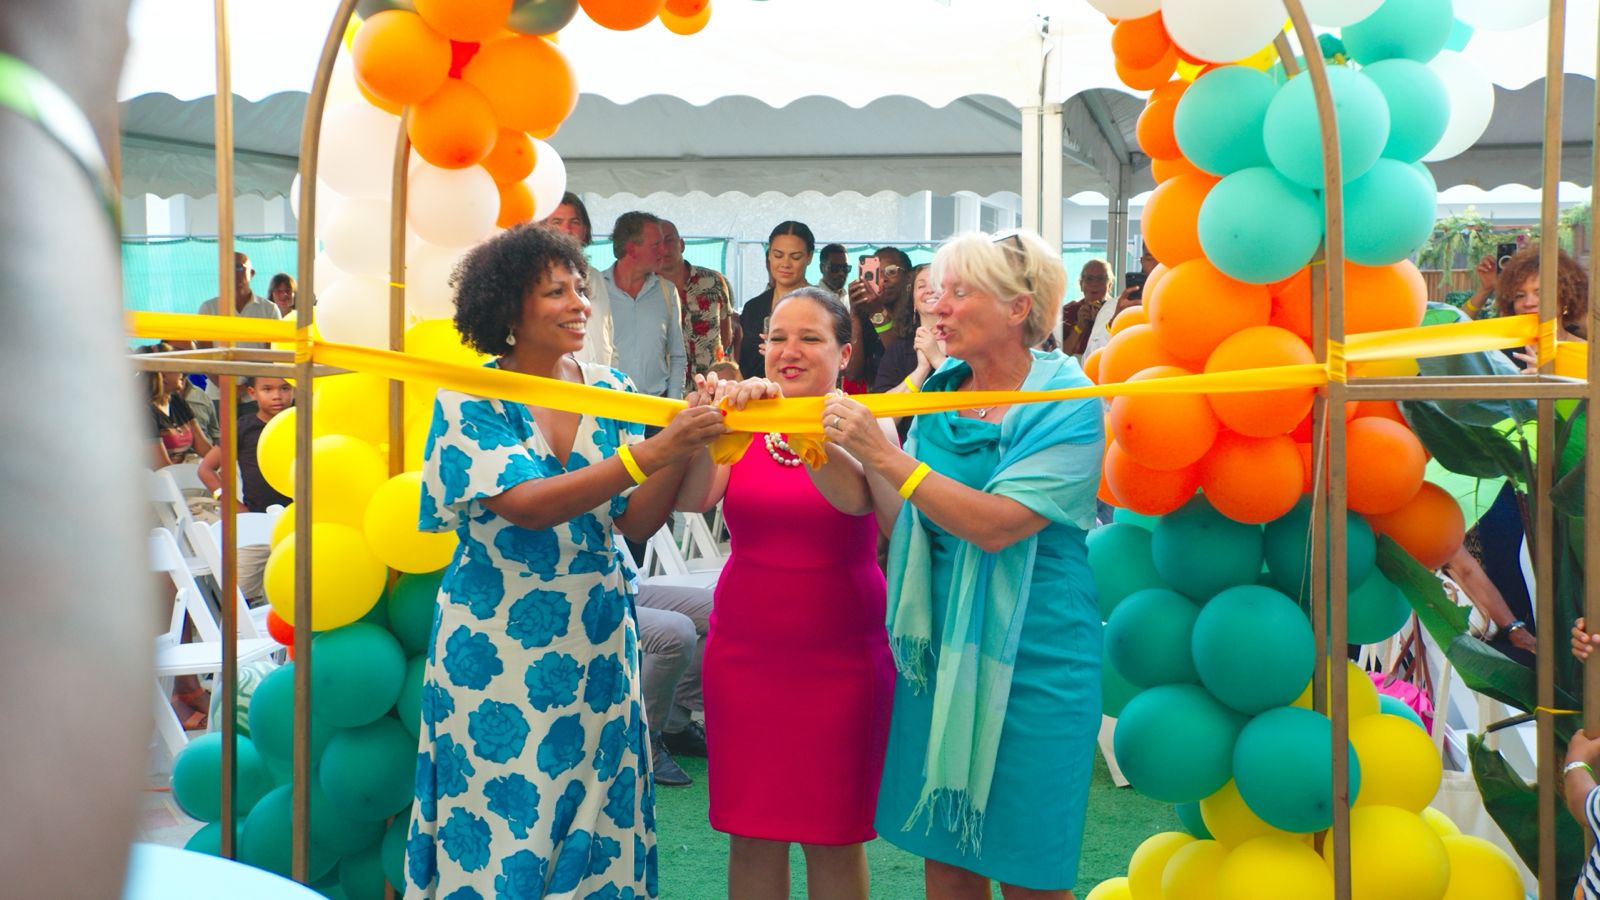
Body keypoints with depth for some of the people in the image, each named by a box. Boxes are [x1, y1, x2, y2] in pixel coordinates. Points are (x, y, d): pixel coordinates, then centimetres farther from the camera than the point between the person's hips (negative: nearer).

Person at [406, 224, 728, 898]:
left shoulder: (611, 390, 3)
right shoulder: (470, 401, -8)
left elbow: (636, 522, -2)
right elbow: (527, 505, -23)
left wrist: (685, 445, -19)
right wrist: (651, 451, -29)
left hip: (597, 637, 4)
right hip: (497, 644, -3)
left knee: (596, 808, 9)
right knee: (503, 812, 4)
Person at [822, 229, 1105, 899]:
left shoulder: (1066, 405, -12)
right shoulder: (939, 390, 6)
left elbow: (996, 524, -24)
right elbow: (900, 524, 8)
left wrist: (883, 454, -23)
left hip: (1029, 657, -5)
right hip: (938, 648, 5)